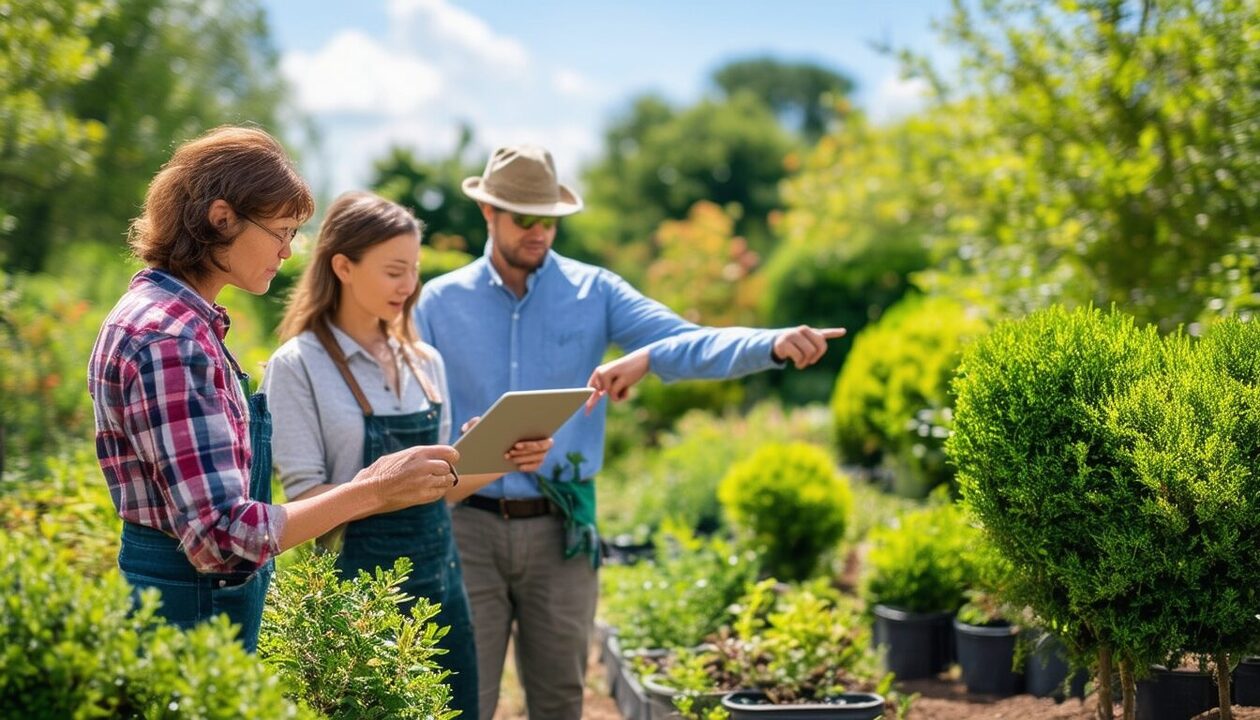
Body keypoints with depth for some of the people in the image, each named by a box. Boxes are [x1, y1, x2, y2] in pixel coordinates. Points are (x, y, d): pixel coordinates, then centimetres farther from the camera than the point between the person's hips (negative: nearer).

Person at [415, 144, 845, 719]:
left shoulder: (593, 292, 1)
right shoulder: (439, 301, 4)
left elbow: (691, 345, -10)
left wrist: (775, 345, -27)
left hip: (560, 530, 1)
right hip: (469, 526, 0)